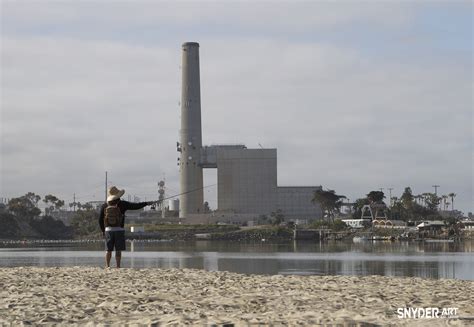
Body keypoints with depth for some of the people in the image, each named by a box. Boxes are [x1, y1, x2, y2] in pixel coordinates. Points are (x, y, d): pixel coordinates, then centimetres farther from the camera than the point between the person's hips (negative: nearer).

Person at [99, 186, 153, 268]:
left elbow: (100, 220, 6)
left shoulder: (104, 206, 2)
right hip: (119, 230, -2)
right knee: (118, 250, 2)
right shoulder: (122, 204, -7)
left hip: (108, 230, 2)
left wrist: (103, 230, 19)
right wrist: (146, 203, 9)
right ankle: (118, 267, -2)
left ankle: (107, 266, 1)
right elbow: (135, 206, -3)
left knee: (109, 250, 8)